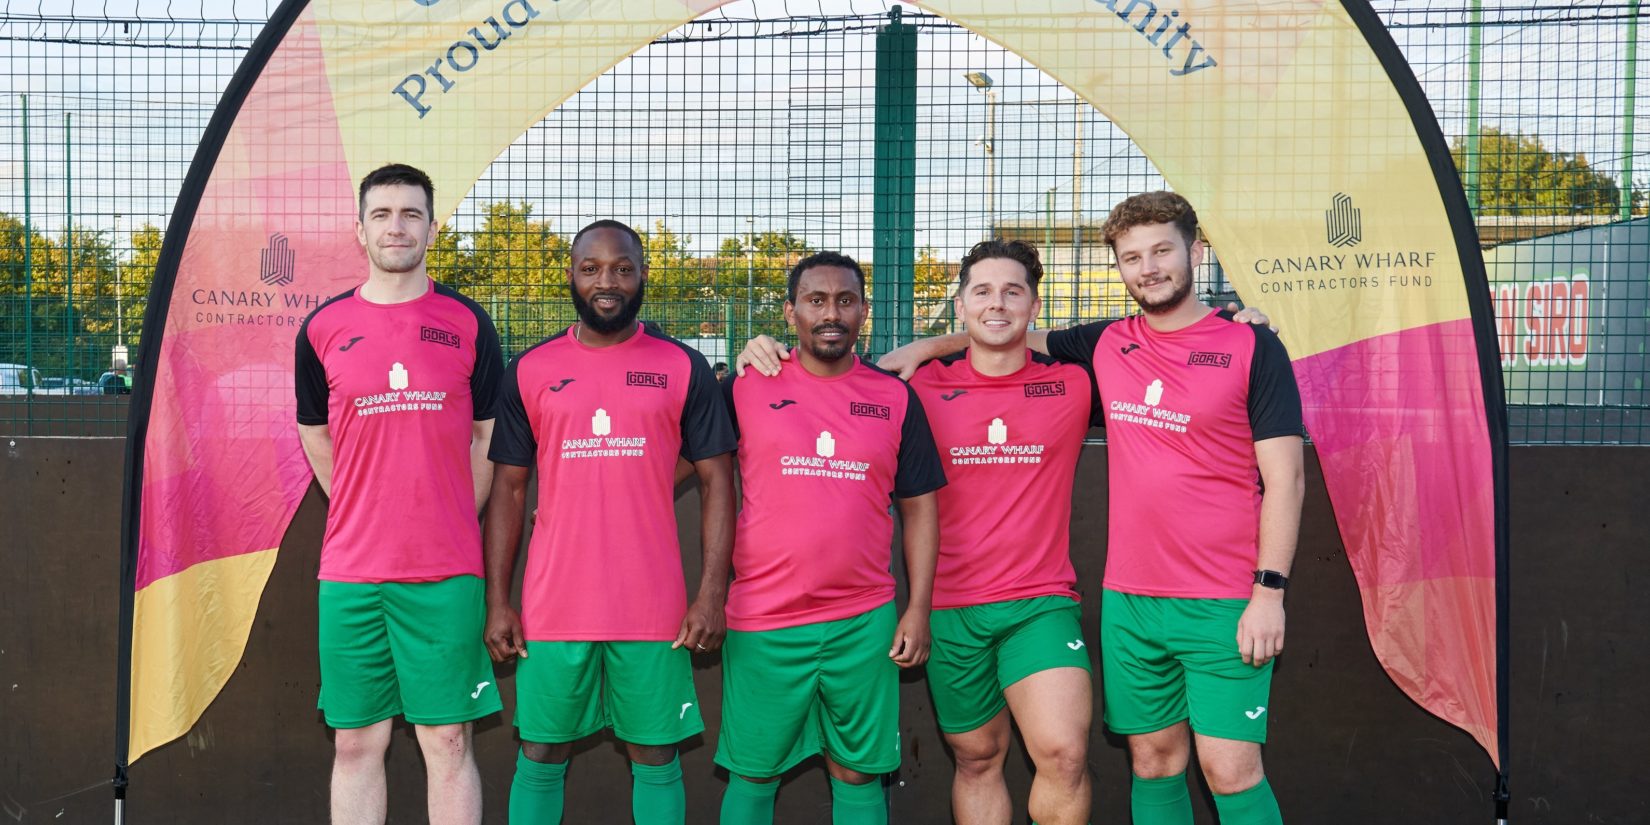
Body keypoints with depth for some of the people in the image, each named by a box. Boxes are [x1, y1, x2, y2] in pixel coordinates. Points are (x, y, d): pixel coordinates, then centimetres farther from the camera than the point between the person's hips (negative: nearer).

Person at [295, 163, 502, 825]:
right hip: (349, 573, 1)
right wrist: (361, 516, 12)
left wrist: (452, 521, 7)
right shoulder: (323, 329, 6)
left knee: (448, 741, 3)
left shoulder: (467, 324, 3)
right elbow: (314, 434, 16)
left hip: (446, 572, -1)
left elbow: (488, 435, 10)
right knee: (356, 743, 8)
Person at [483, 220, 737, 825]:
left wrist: (712, 593, -8)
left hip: (654, 612, -1)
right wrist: (497, 603, 2)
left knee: (656, 759, 8)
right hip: (552, 611, 1)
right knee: (540, 756, 9)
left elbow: (717, 482, 1)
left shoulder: (683, 368, 2)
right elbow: (508, 490, 7)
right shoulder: (530, 371, 6)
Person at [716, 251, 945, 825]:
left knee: (857, 776, 11)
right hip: (763, 624, -1)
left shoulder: (896, 399, 4)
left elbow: (919, 508, 7)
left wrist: (918, 609, 2)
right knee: (752, 776, 9)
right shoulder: (746, 390, -1)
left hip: (865, 625, 1)